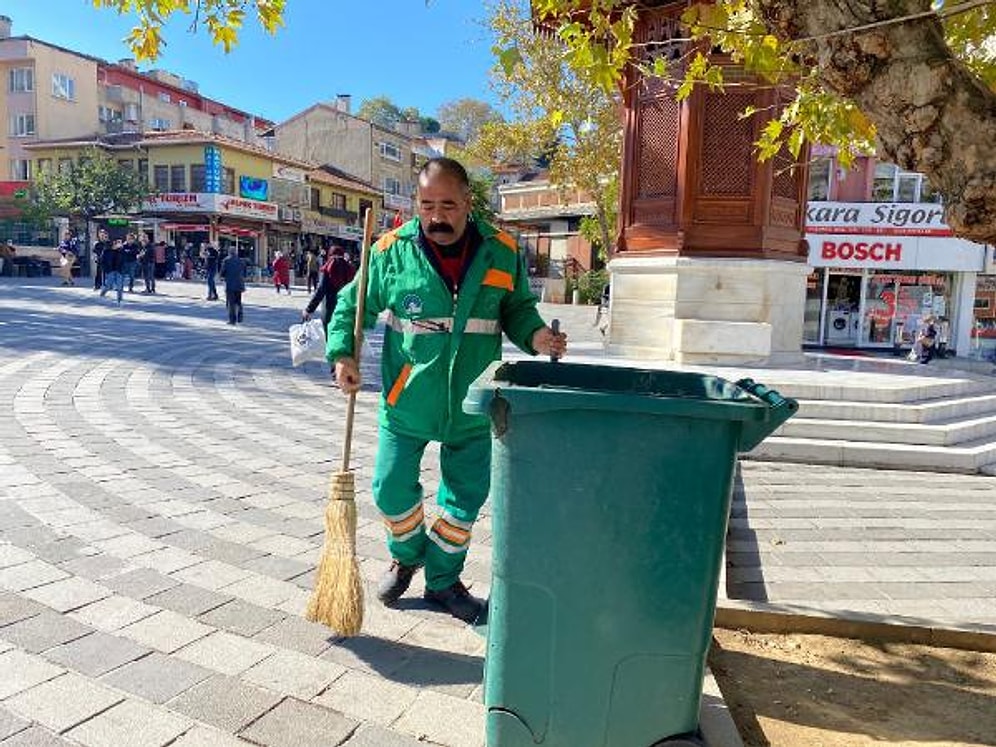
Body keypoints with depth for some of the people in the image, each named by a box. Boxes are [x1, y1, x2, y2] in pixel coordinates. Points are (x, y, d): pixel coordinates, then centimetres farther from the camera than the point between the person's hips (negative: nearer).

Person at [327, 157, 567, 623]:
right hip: (406, 402, -1)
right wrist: (342, 353, -13)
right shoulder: (392, 251, -8)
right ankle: (407, 555, 42)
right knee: (392, 490, 9)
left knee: (465, 498, 12)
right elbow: (353, 305, 3)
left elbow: (517, 310, 8)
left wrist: (535, 336, -12)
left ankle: (443, 580, 36)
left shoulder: (502, 251, -4)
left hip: (471, 407, 1)